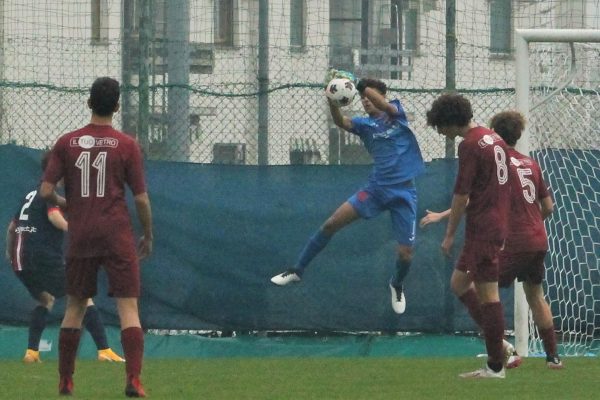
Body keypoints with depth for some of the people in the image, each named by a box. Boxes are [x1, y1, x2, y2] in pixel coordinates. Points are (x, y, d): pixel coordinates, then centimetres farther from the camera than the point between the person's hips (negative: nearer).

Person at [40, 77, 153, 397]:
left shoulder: (66, 143, 2)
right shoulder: (127, 145, -3)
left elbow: (46, 191, -2)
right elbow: (141, 198, -3)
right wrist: (147, 236, 10)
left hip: (80, 235, 2)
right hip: (117, 235, -2)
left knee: (75, 305, 14)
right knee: (128, 305, -4)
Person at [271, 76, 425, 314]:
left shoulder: (396, 113, 3)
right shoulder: (365, 124, 5)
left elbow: (385, 106, -23)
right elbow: (341, 122, -17)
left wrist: (368, 89, -36)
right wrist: (332, 103, -37)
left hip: (403, 193, -2)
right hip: (376, 188, 2)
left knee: (405, 254, -4)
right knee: (332, 223, -9)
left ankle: (397, 285, 30)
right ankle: (298, 270, 4)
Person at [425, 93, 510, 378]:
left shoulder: (469, 146, -15)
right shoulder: (494, 139, 13)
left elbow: (461, 195, -15)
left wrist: (449, 235, -8)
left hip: (482, 228, -9)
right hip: (497, 225, 9)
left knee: (487, 293, -5)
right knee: (459, 283, 16)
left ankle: (496, 366, -3)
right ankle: (497, 343, 12)